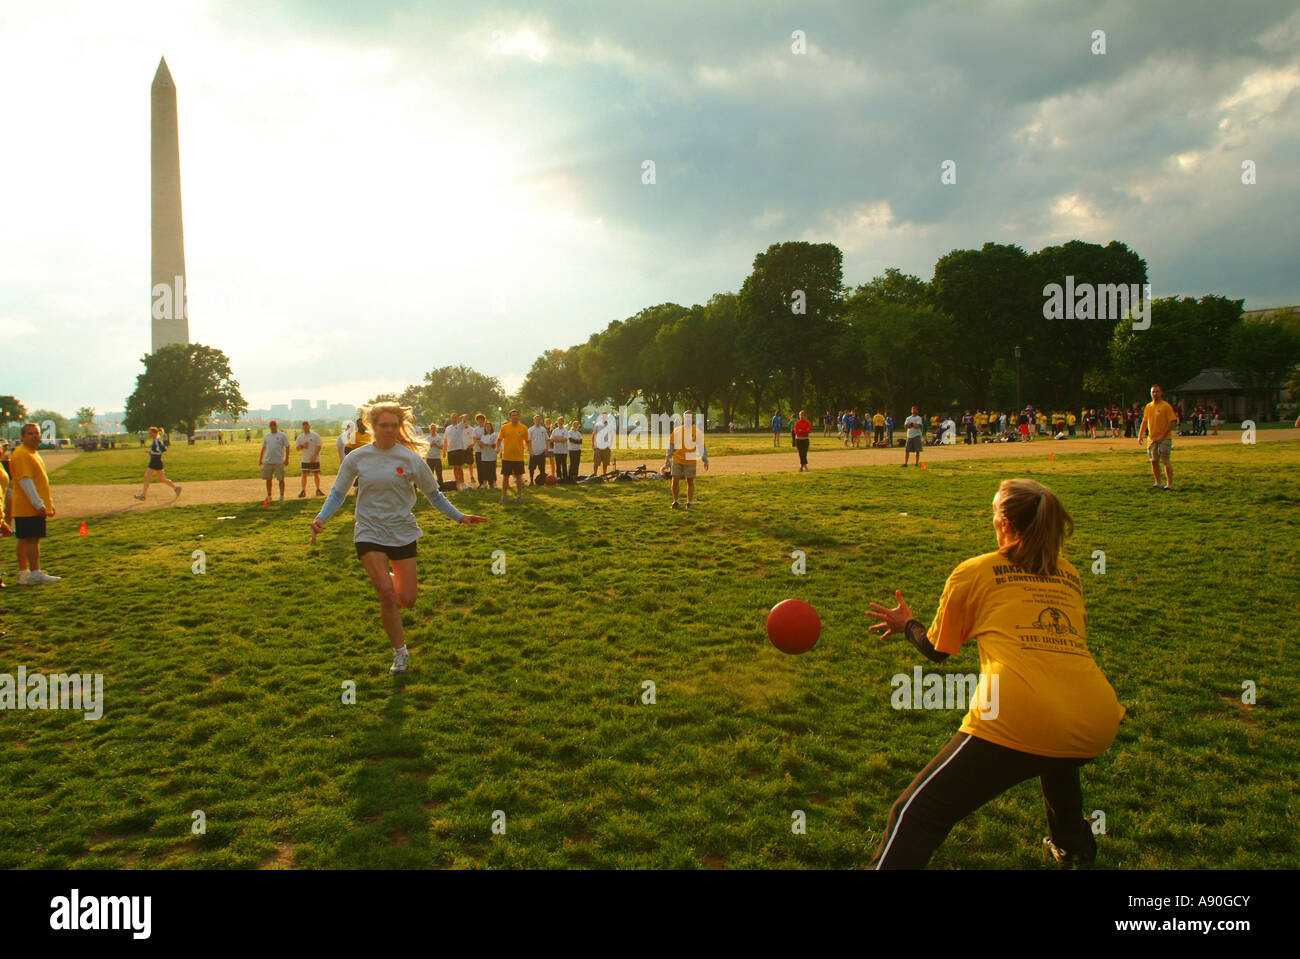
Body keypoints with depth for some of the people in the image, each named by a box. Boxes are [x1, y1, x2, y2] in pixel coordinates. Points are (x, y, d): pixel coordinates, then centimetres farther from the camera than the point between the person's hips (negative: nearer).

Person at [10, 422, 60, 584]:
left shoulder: (34, 454, 18)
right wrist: (38, 504, -22)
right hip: (28, 507, -10)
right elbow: (25, 481, -20)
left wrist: (50, 503, 23)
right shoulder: (21, 455, -13)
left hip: (36, 507, 10)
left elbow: (42, 480, 24)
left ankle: (23, 574, 16)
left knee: (25, 540, 12)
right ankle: (35, 574, -8)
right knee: (32, 539, -9)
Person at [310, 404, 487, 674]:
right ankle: (400, 651, 3)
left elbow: (433, 494, 5)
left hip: (404, 534, 1)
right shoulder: (356, 458, -3)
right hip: (369, 534, -1)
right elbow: (338, 493, 6)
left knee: (406, 600, 0)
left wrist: (459, 516, -2)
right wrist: (321, 517, -10)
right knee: (387, 594, -15)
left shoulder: (411, 459, -5)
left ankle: (394, 579, 38)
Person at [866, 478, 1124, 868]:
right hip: (1098, 726, 6)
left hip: (1018, 722, -6)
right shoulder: (1069, 575, 23)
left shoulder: (974, 572, 12)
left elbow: (936, 649, 23)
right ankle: (1072, 845, 51)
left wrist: (906, 625, 43)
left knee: (916, 815, -1)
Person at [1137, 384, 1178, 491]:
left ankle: (1170, 484, -5)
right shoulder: (1148, 407, 11)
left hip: (1164, 439, -6)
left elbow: (1172, 422, -11)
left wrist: (1162, 435, -17)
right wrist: (1140, 435, 8)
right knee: (1154, 461, 8)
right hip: (1151, 439, 6)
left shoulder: (1166, 406, -8)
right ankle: (1157, 483, 20)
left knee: (1165, 461, -9)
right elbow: (1144, 422, 18)